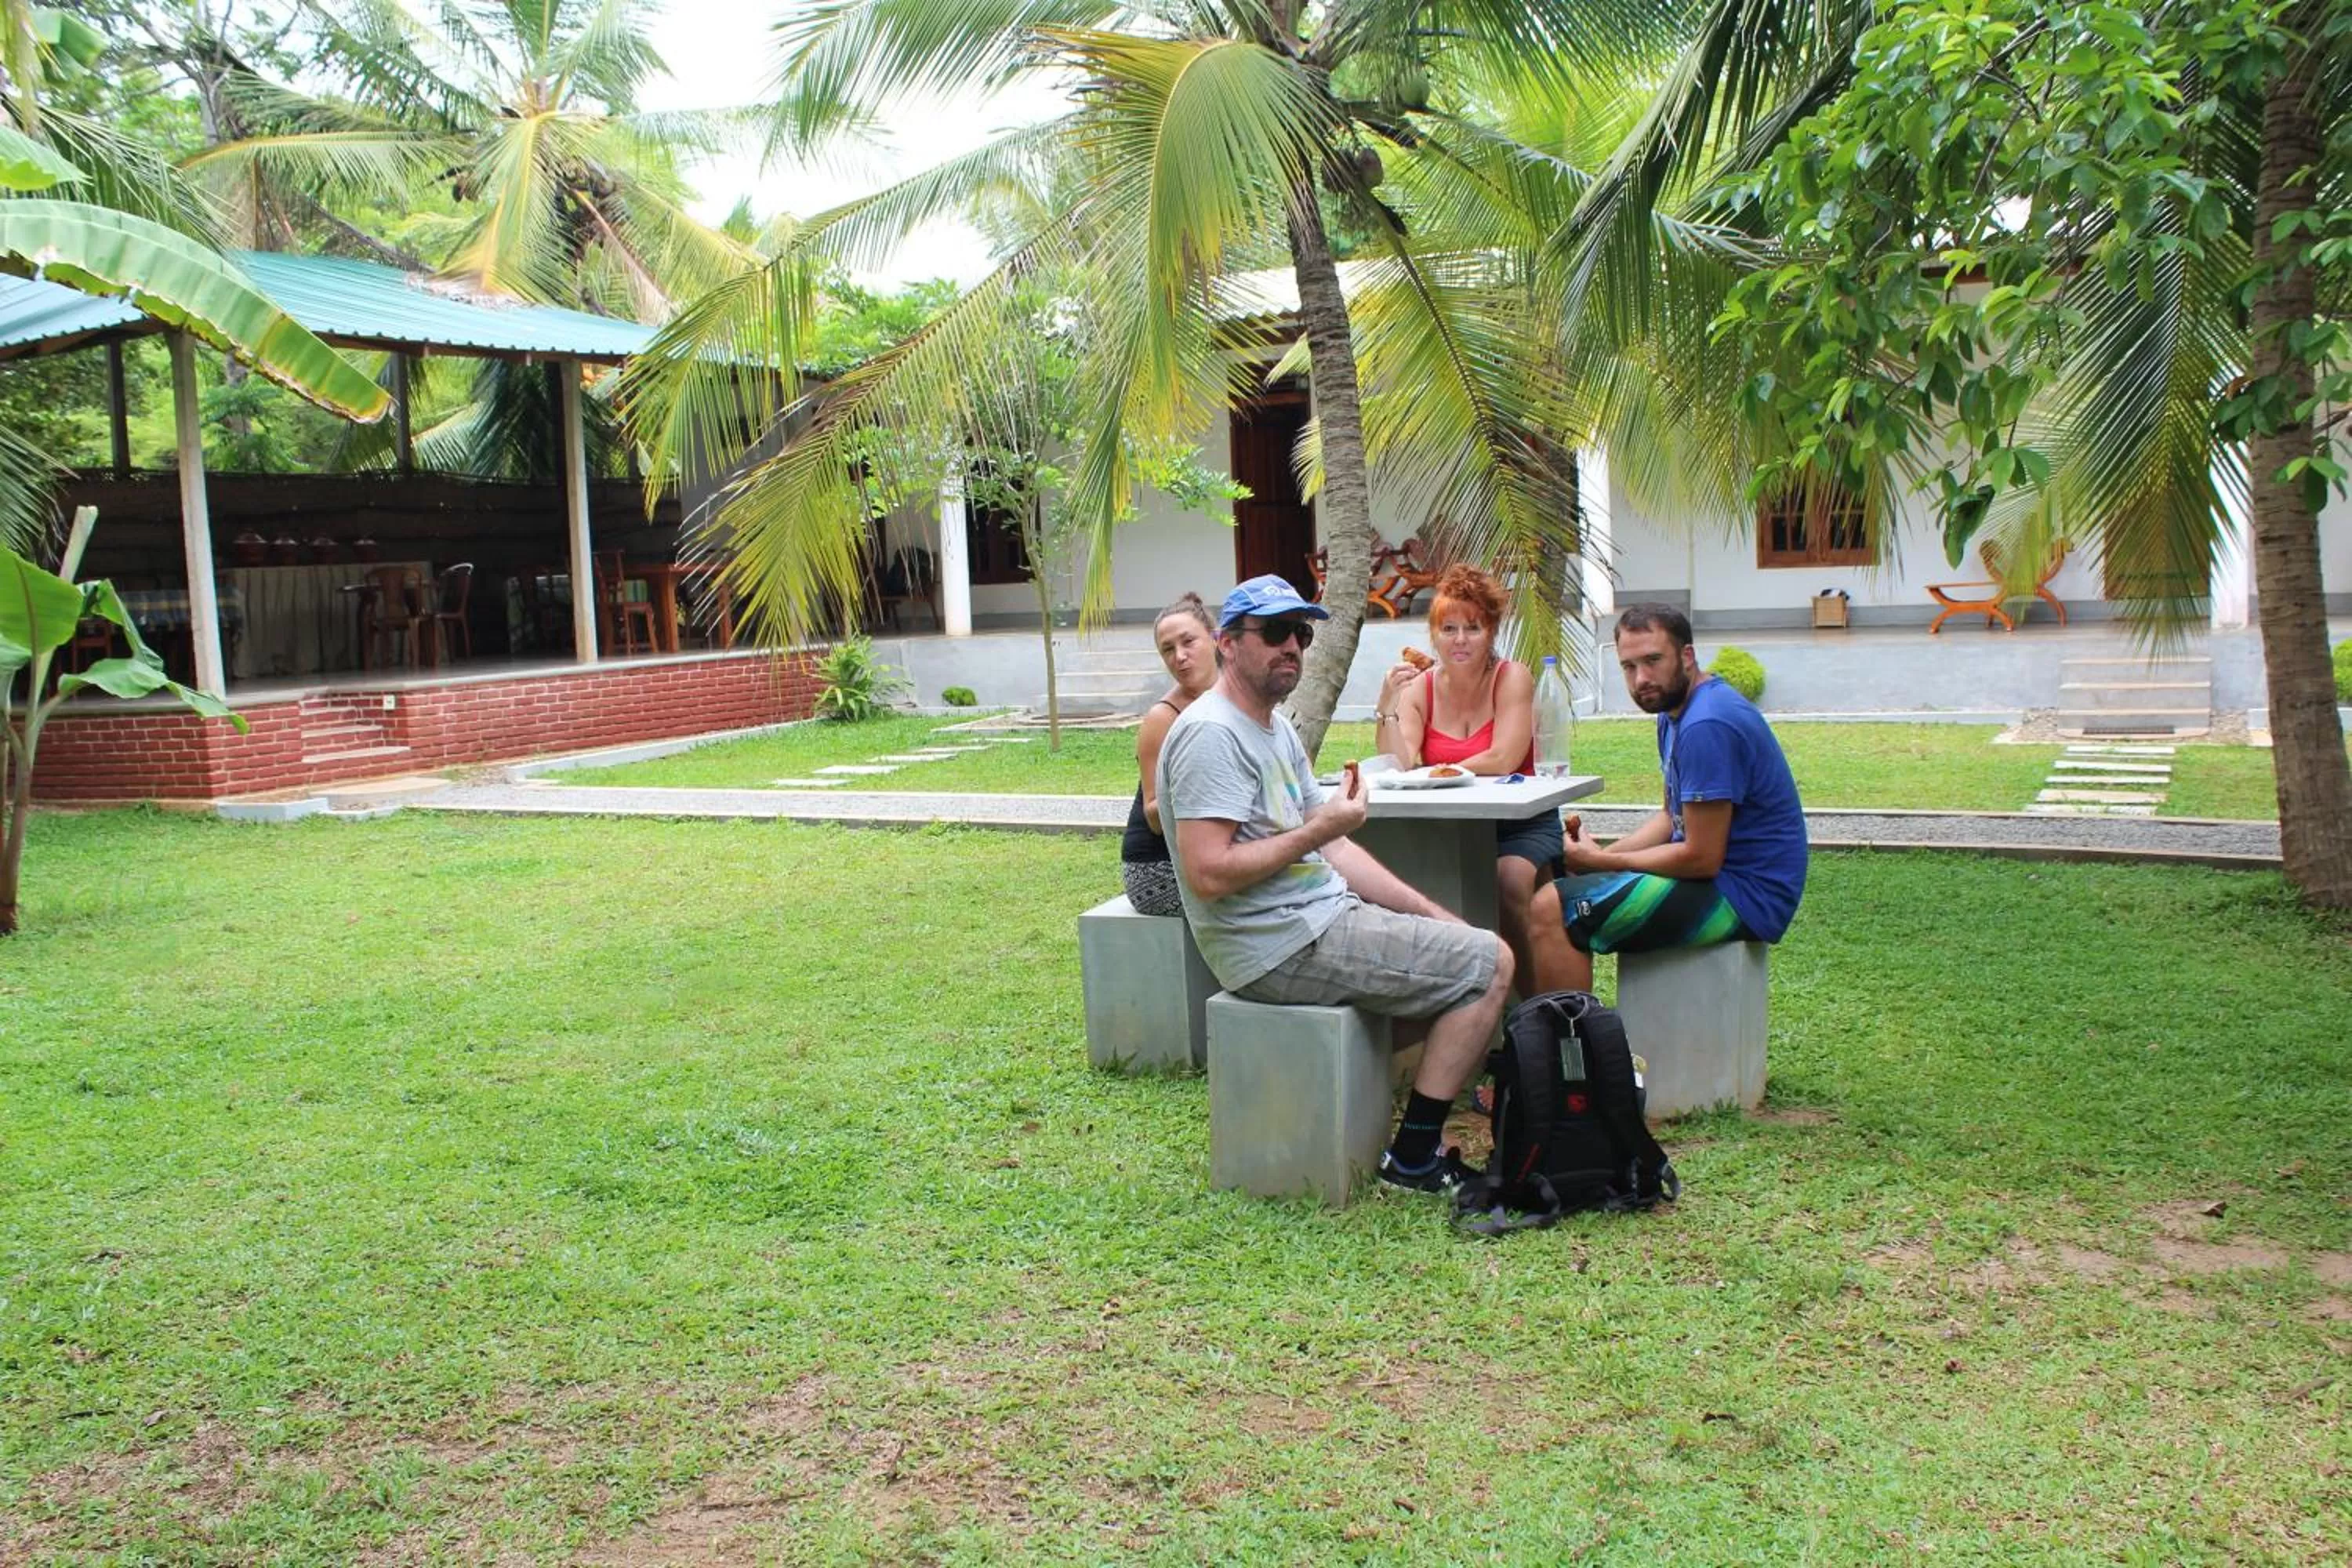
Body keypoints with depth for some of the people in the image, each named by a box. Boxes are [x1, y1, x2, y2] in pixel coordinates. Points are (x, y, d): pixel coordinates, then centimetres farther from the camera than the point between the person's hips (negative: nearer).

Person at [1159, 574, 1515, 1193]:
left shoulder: (1276, 726, 15)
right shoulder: (1213, 734, -17)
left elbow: (1330, 847, 15)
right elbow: (1209, 875, -26)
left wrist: (1429, 913, 7)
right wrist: (1318, 830, -18)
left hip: (1325, 914, 11)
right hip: (1283, 945, -11)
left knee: (1467, 944, 18)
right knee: (1488, 963, -9)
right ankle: (1413, 1158, -3)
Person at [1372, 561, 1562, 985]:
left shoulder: (1512, 678, -5)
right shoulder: (1421, 688, 4)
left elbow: (1503, 761, -16)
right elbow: (1399, 767, -8)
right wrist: (1387, 707, -20)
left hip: (1521, 823, -3)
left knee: (1508, 878, -31)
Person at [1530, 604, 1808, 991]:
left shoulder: (1707, 726, -22)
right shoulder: (1675, 711, 12)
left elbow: (1702, 857, -22)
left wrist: (1598, 861, -10)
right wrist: (1600, 856, 2)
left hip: (1743, 896, -11)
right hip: (1721, 875, 11)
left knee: (1552, 910, -20)